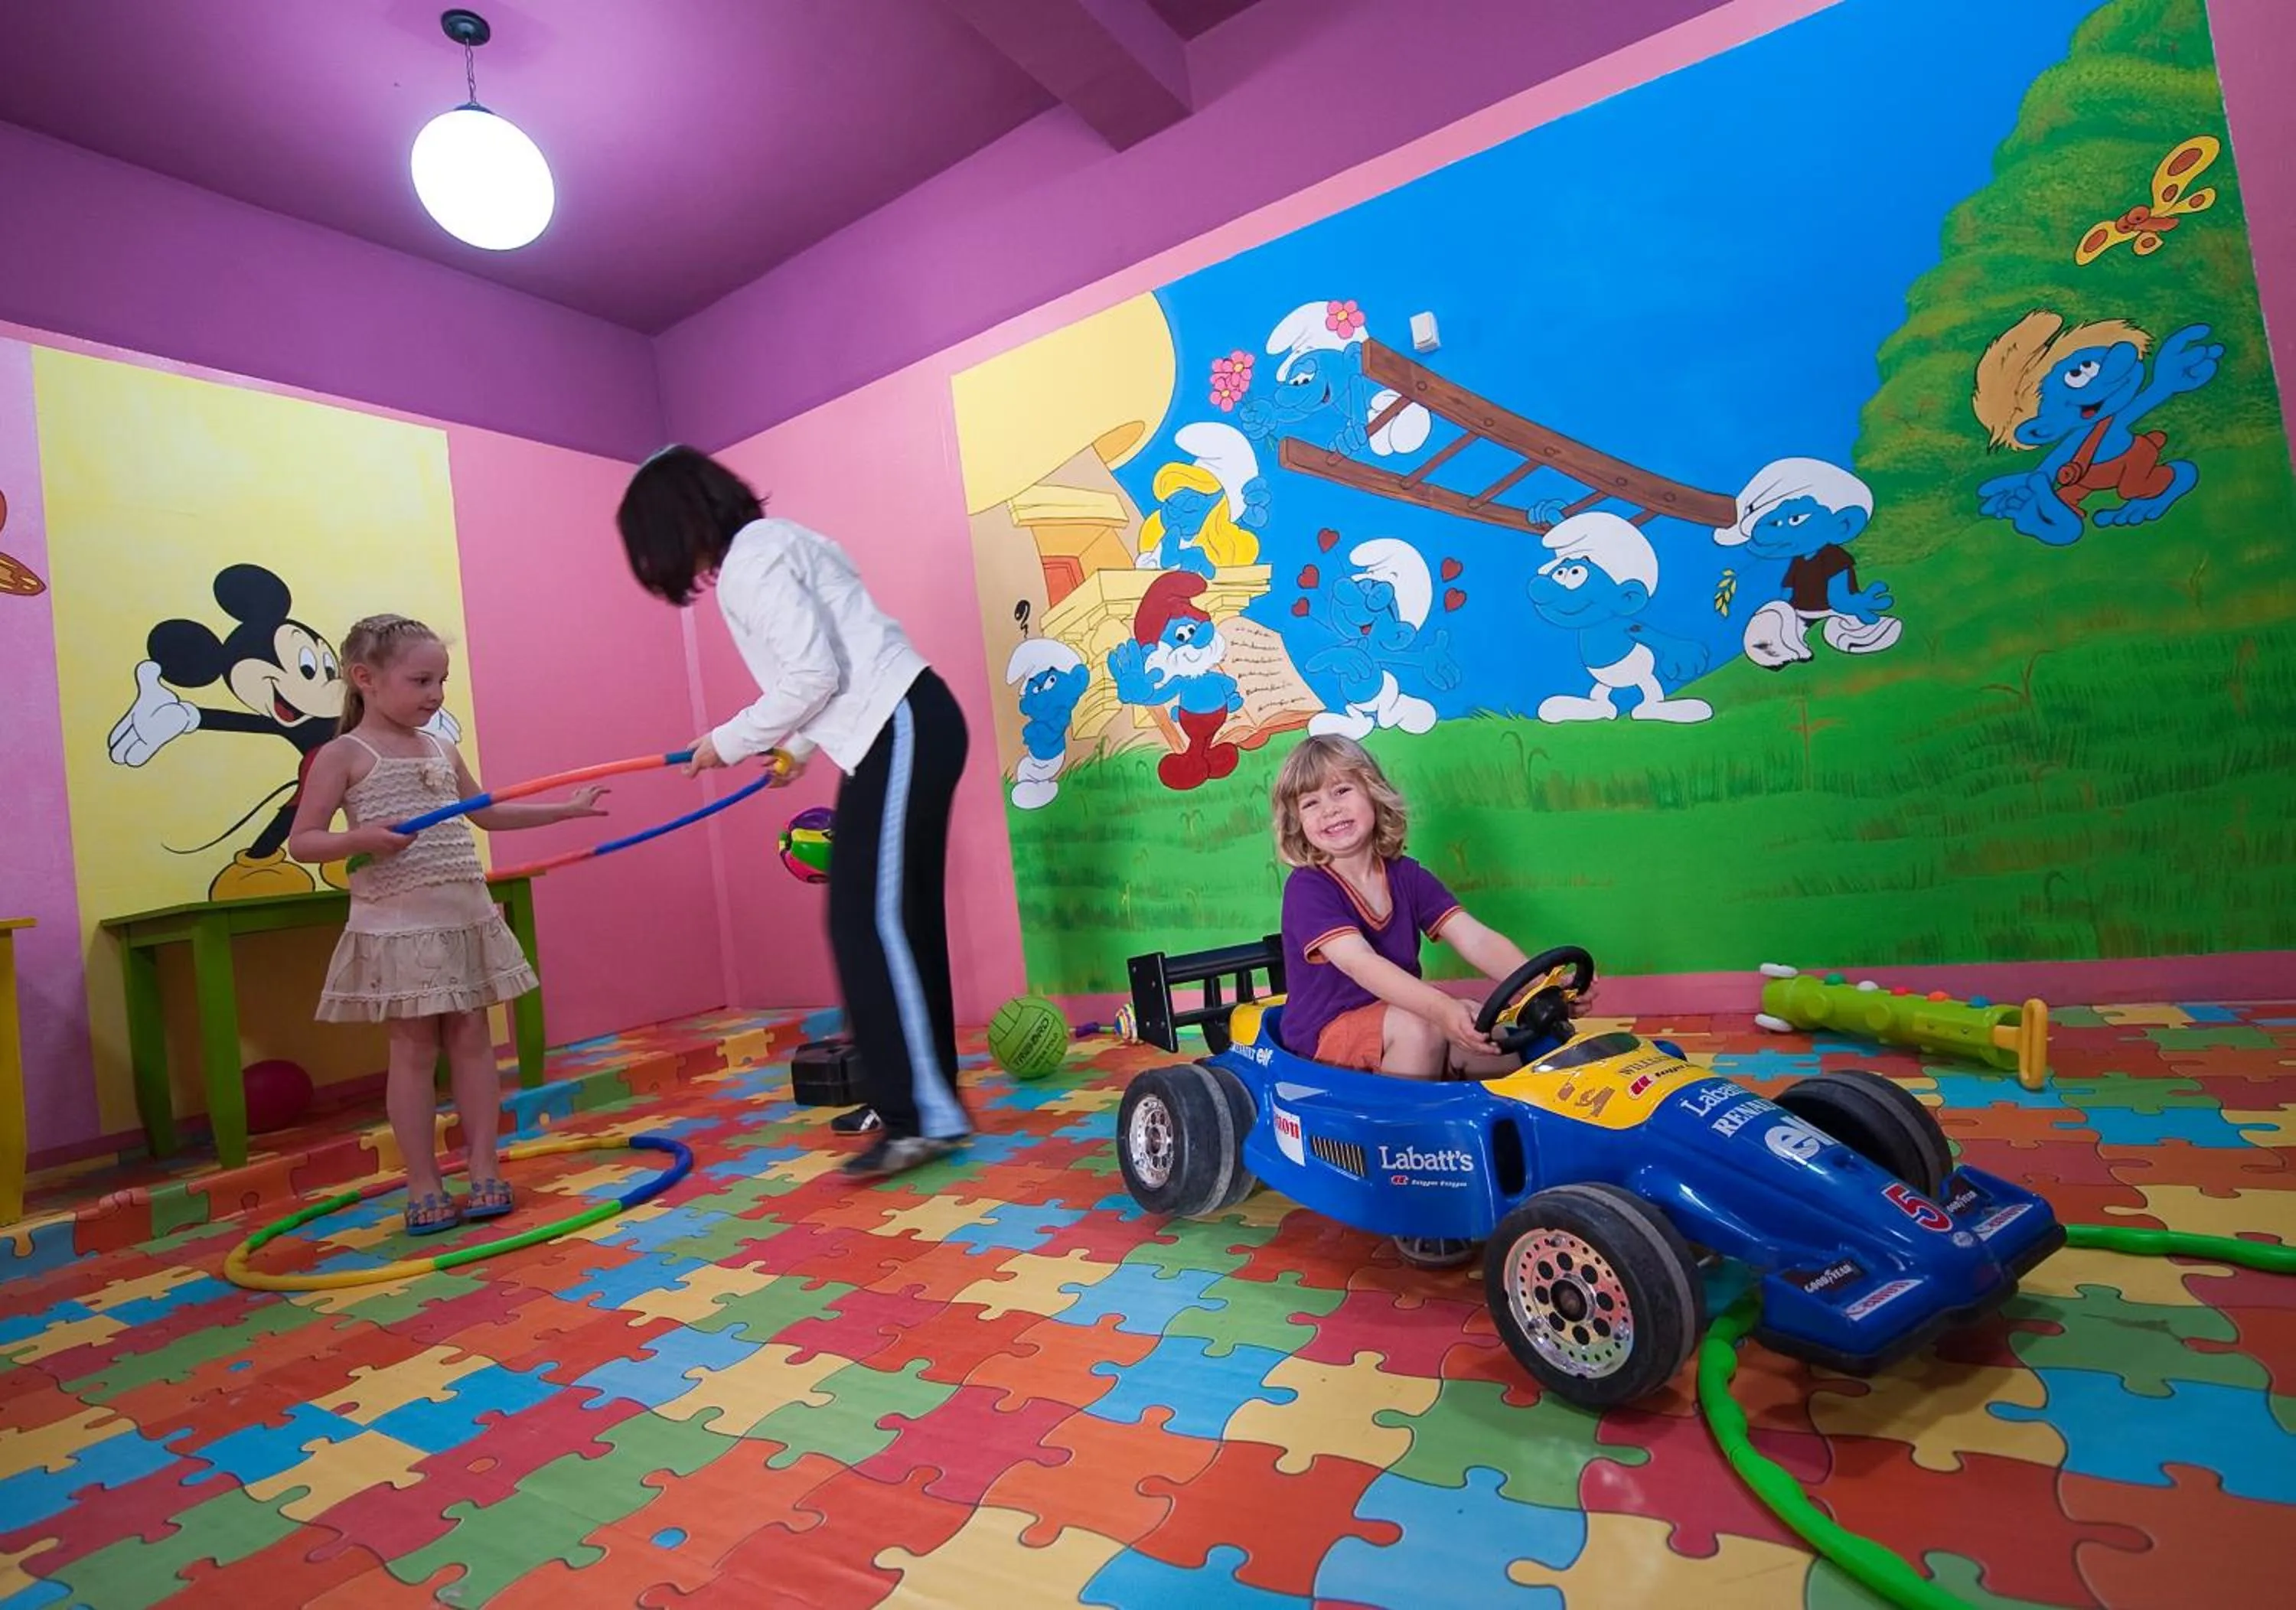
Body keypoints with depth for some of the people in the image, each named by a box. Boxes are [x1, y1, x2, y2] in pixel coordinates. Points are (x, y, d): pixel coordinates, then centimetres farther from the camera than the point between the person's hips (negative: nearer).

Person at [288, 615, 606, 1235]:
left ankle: (484, 1169, 16)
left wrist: (566, 808, 24)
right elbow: (301, 842, -5)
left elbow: (487, 813, 25)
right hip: (397, 925, -5)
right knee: (414, 1051, 1)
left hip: (466, 916, 5)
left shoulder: (443, 750, 13)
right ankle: (424, 1186, 13)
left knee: (472, 1040, 7)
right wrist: (361, 838, -24)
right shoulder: (344, 755, -4)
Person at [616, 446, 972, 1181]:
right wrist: (798, 745, 32)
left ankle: (925, 1116, -11)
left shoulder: (751, 560, -9)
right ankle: (915, 1096, 19)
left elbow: (814, 675, -18)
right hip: (897, 731, 10)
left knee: (868, 921, -12)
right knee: (898, 917, 11)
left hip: (901, 731, -10)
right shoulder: (766, 545, 20)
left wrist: (730, 741, -5)